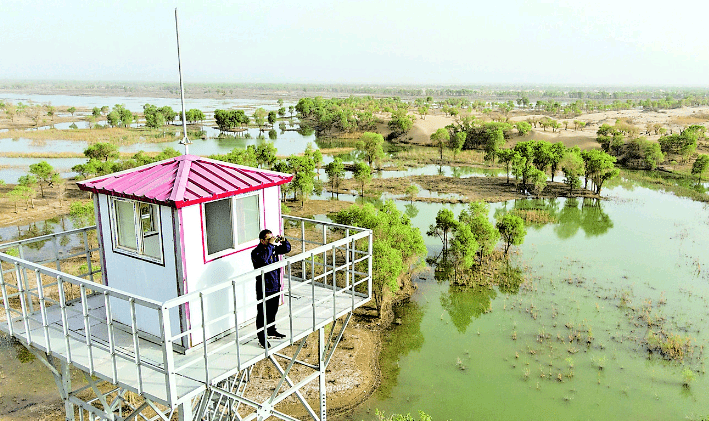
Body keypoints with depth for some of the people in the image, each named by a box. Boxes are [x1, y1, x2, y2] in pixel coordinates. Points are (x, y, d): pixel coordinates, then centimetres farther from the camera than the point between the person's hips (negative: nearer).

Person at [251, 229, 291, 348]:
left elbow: (287, 249, 13)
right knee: (262, 314, 3)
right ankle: (261, 338, 14)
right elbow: (263, 259, -38)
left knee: (273, 311, 22)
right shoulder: (256, 252, -18)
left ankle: (271, 332, 40)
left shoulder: (274, 248, 3)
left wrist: (283, 241, -7)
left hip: (275, 287, 7)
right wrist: (270, 245, -34)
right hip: (263, 289, -7)